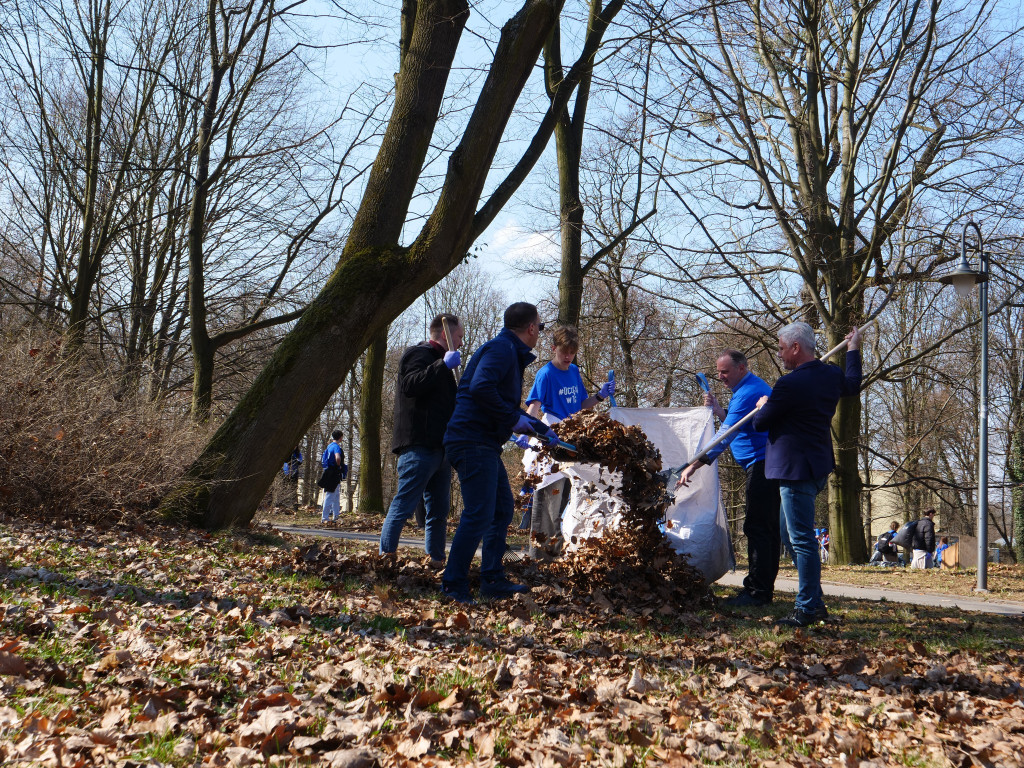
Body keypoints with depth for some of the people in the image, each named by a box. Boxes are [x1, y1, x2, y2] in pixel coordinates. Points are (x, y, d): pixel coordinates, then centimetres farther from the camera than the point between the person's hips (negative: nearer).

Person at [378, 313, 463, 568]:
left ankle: (436, 559, 14)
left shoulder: (438, 360, 27)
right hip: (419, 446, -10)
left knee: (439, 510, 10)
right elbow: (410, 385, -26)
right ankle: (386, 557, -9)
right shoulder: (420, 354, -5)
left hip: (438, 447, 10)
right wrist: (444, 365, -28)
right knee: (404, 506, -11)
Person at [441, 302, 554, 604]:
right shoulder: (501, 349, -11)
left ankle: (493, 579, 21)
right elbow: (480, 388, -28)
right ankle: (453, 584, -6)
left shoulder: (510, 353, 22)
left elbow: (507, 406, 31)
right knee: (479, 514, -12)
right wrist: (514, 418, -20)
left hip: (485, 444, 11)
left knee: (502, 508, 15)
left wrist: (541, 428, 32)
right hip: (473, 440, -11)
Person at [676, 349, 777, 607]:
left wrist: (694, 466, -26)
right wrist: (719, 410, 9)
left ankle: (757, 591, -10)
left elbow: (725, 435, -23)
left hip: (762, 465, -11)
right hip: (768, 465, 11)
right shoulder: (754, 386, 19)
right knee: (768, 528, 11)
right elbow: (736, 425, 26)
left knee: (757, 528, -10)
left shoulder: (747, 392, -15)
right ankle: (764, 589, 16)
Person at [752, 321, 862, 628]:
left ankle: (807, 609, -1)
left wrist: (763, 406, 13)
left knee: (802, 539, -5)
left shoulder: (790, 384, -20)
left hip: (796, 469, -10)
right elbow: (852, 386, 32)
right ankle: (814, 601, 23)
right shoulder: (832, 375, 7)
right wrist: (853, 350, 45)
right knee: (797, 535, 19)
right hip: (819, 466, 10)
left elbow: (760, 423, -10)